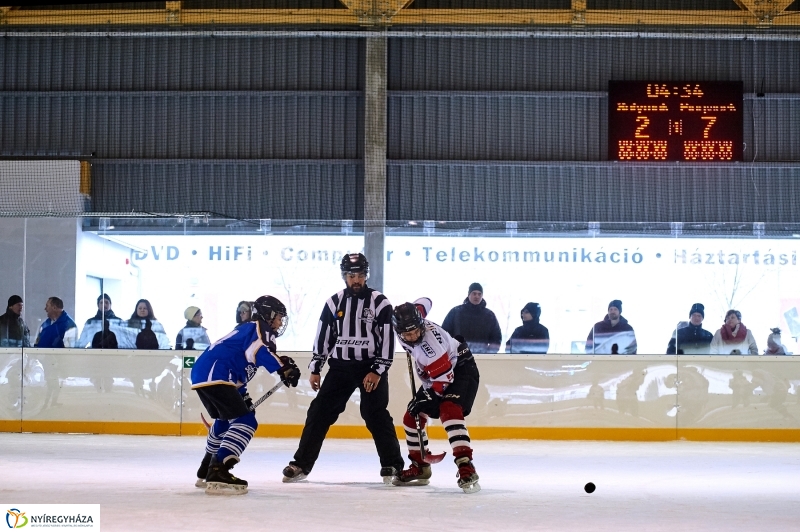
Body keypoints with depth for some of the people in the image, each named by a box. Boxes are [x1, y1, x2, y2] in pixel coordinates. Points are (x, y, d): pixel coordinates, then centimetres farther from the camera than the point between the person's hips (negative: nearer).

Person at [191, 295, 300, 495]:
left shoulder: (247, 330, 29)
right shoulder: (258, 328, -1)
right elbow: (259, 351, -22)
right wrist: (283, 368, -20)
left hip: (202, 374, 11)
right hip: (215, 375, -11)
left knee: (226, 420, 29)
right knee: (245, 421, -14)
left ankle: (207, 471, 37)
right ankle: (218, 474, -25)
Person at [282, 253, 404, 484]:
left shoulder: (380, 302, -6)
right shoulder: (334, 303, 4)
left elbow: (388, 339, -8)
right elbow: (322, 337, 9)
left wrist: (378, 370, -15)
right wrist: (315, 369, 7)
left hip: (371, 367, -3)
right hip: (340, 367, 3)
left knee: (376, 416, -7)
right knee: (320, 412, -1)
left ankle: (393, 465, 4)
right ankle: (301, 464, 4)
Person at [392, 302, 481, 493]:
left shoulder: (430, 340, -35)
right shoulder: (403, 330, -11)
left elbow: (444, 376, -31)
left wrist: (429, 398, -24)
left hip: (462, 370, -9)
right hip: (434, 378, 9)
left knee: (449, 411, -33)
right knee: (411, 417, 7)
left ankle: (466, 467, -39)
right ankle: (420, 467, 21)